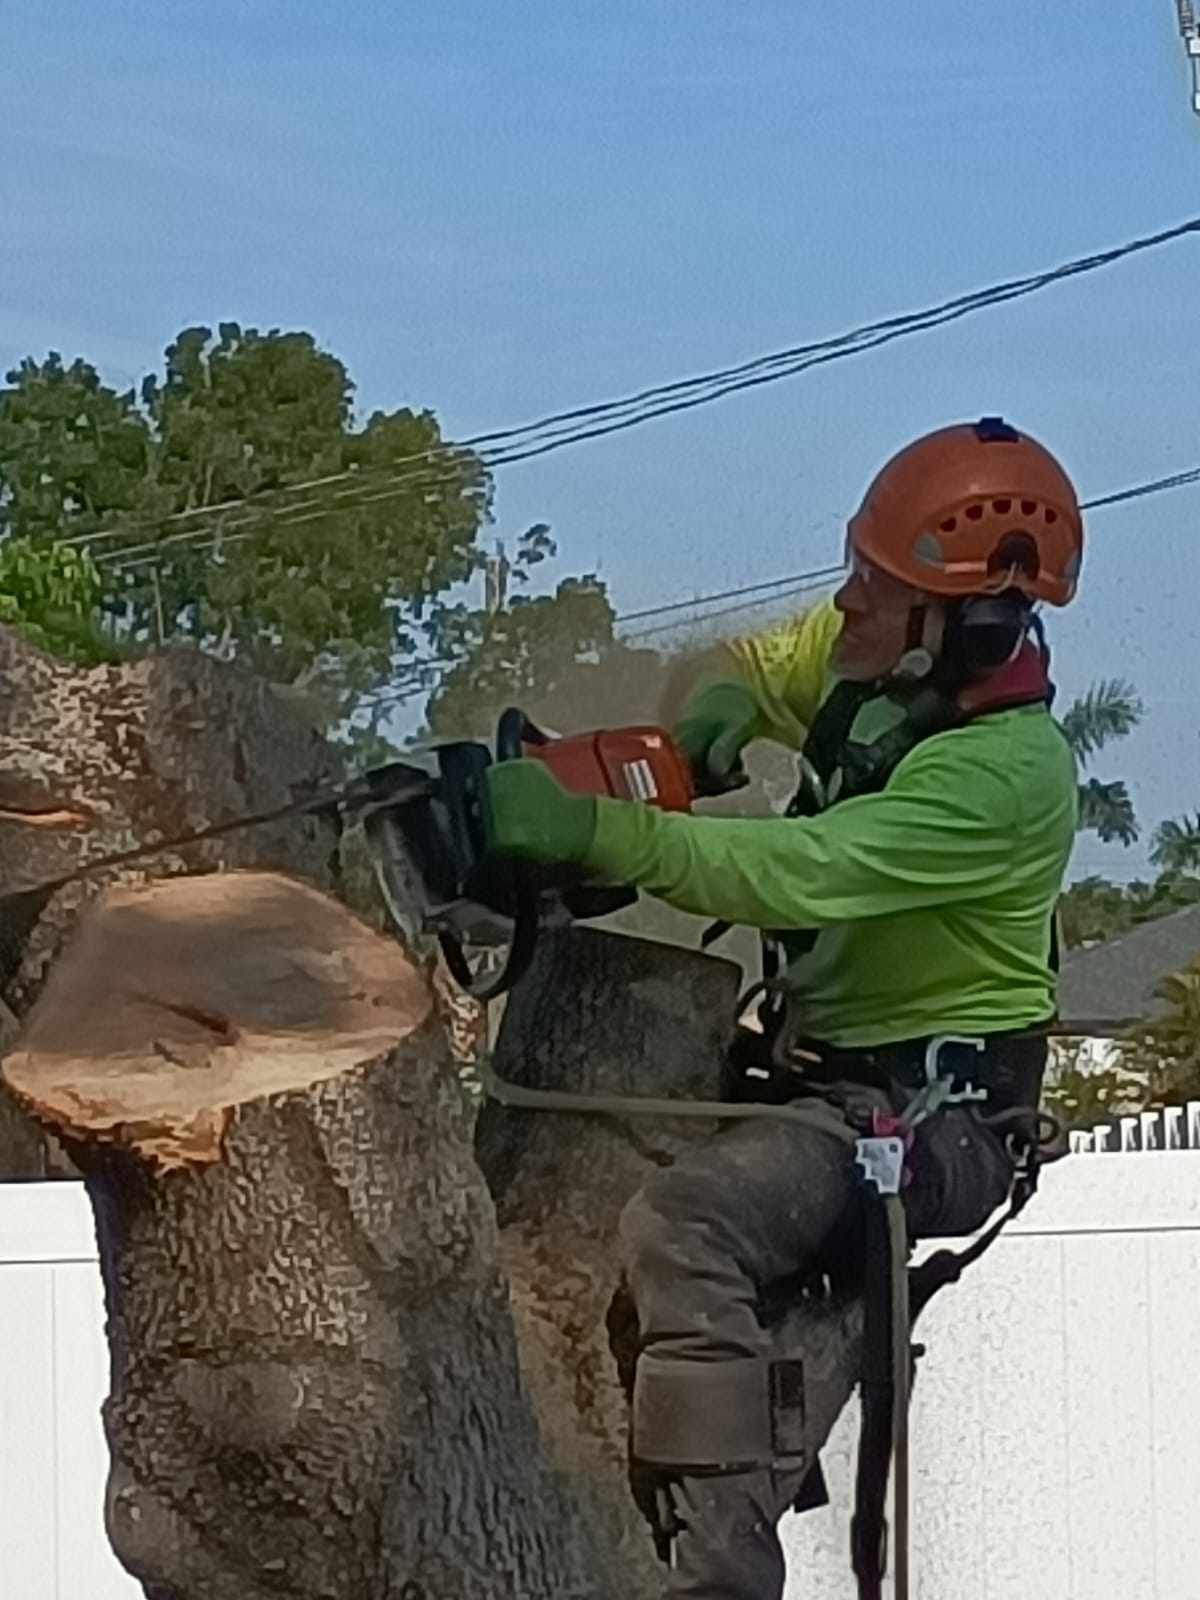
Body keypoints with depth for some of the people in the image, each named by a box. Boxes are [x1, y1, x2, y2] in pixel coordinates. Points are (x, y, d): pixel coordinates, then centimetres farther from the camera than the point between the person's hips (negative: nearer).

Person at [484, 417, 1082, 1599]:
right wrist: (719, 714, -1)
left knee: (683, 1227, -34)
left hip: (927, 1116, -10)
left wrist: (592, 827, -38)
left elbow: (797, 875, -35)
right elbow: (756, 671, 22)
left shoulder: (1000, 772, -25)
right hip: (824, 1069, 10)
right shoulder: (873, 665, 1)